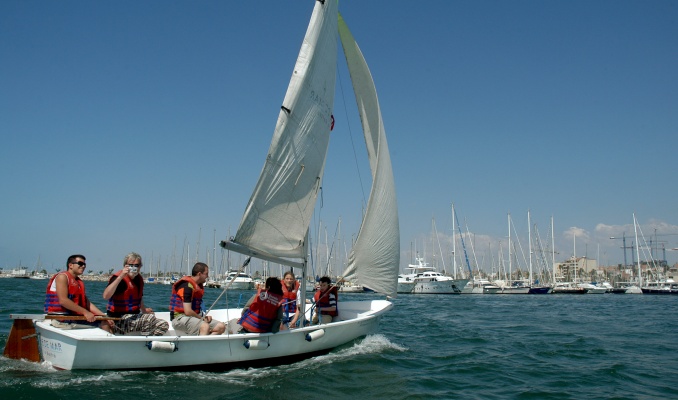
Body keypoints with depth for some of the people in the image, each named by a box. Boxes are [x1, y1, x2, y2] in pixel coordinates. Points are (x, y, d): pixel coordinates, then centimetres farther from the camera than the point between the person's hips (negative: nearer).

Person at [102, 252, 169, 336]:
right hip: (119, 319, -8)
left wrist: (144, 309, 20)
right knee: (150, 318, -31)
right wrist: (120, 277, -36)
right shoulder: (119, 278, -13)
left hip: (135, 317, 8)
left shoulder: (139, 279, 12)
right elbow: (106, 296, -33)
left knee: (164, 324, -6)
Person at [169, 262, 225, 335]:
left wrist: (204, 317, 5)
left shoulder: (199, 285, 14)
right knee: (205, 326, -36)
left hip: (194, 317, 10)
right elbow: (188, 311, -22)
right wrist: (202, 318, -7)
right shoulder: (187, 286, -16)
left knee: (221, 326, -7)